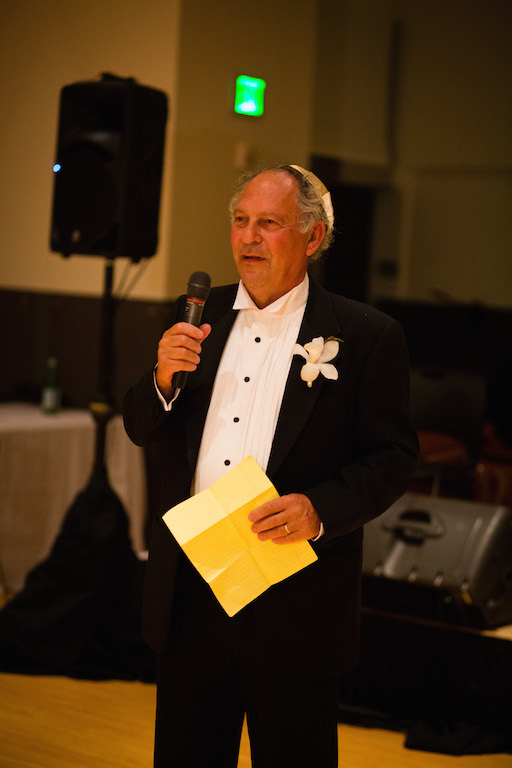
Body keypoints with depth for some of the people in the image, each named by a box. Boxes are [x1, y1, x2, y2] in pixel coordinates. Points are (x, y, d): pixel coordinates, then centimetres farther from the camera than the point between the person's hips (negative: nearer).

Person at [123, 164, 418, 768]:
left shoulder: (367, 336, -4)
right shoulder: (196, 318, 10)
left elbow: (393, 456, -6)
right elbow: (141, 430, 11)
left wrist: (320, 510, -21)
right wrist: (165, 376, -10)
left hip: (296, 603, -4)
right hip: (190, 590, 4)